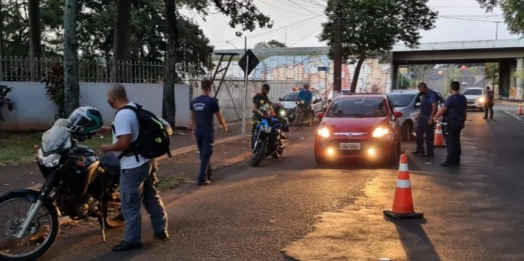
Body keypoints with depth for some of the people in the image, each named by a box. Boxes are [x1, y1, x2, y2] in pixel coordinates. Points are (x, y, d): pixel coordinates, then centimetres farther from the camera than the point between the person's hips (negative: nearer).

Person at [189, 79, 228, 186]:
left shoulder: (194, 101, 4)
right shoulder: (212, 101, -13)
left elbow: (192, 118, 11)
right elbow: (219, 117, -6)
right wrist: (224, 126, 11)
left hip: (198, 131, 6)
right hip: (208, 131, -6)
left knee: (203, 153, 18)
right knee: (206, 154, -4)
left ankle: (207, 174, 33)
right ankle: (201, 179, -8)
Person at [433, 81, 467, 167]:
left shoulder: (451, 98, -15)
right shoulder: (463, 98, 10)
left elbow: (443, 109, -17)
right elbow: (465, 110, 17)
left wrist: (435, 117, -5)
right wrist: (464, 119, 28)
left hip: (452, 122, -8)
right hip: (460, 121, 8)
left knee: (450, 142, -6)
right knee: (456, 141, 13)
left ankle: (450, 161, -7)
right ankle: (456, 161, 16)